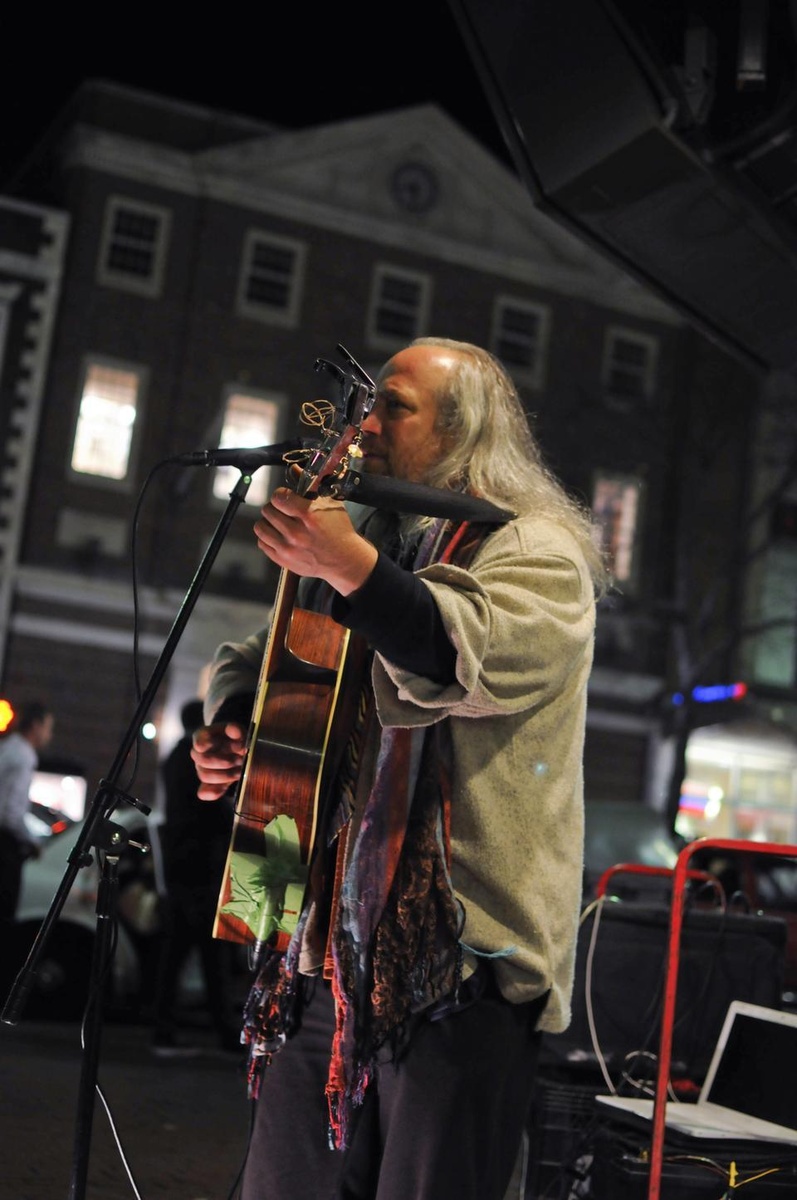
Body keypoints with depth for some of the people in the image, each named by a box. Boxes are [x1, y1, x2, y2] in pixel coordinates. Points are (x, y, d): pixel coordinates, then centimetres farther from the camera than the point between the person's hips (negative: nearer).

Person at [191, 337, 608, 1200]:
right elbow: (255, 660, 29)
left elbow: (482, 656, -25)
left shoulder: (535, 550, -3)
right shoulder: (377, 542, 20)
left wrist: (352, 569, -30)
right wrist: (231, 722, 8)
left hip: (461, 956, -7)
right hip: (331, 950, 7)